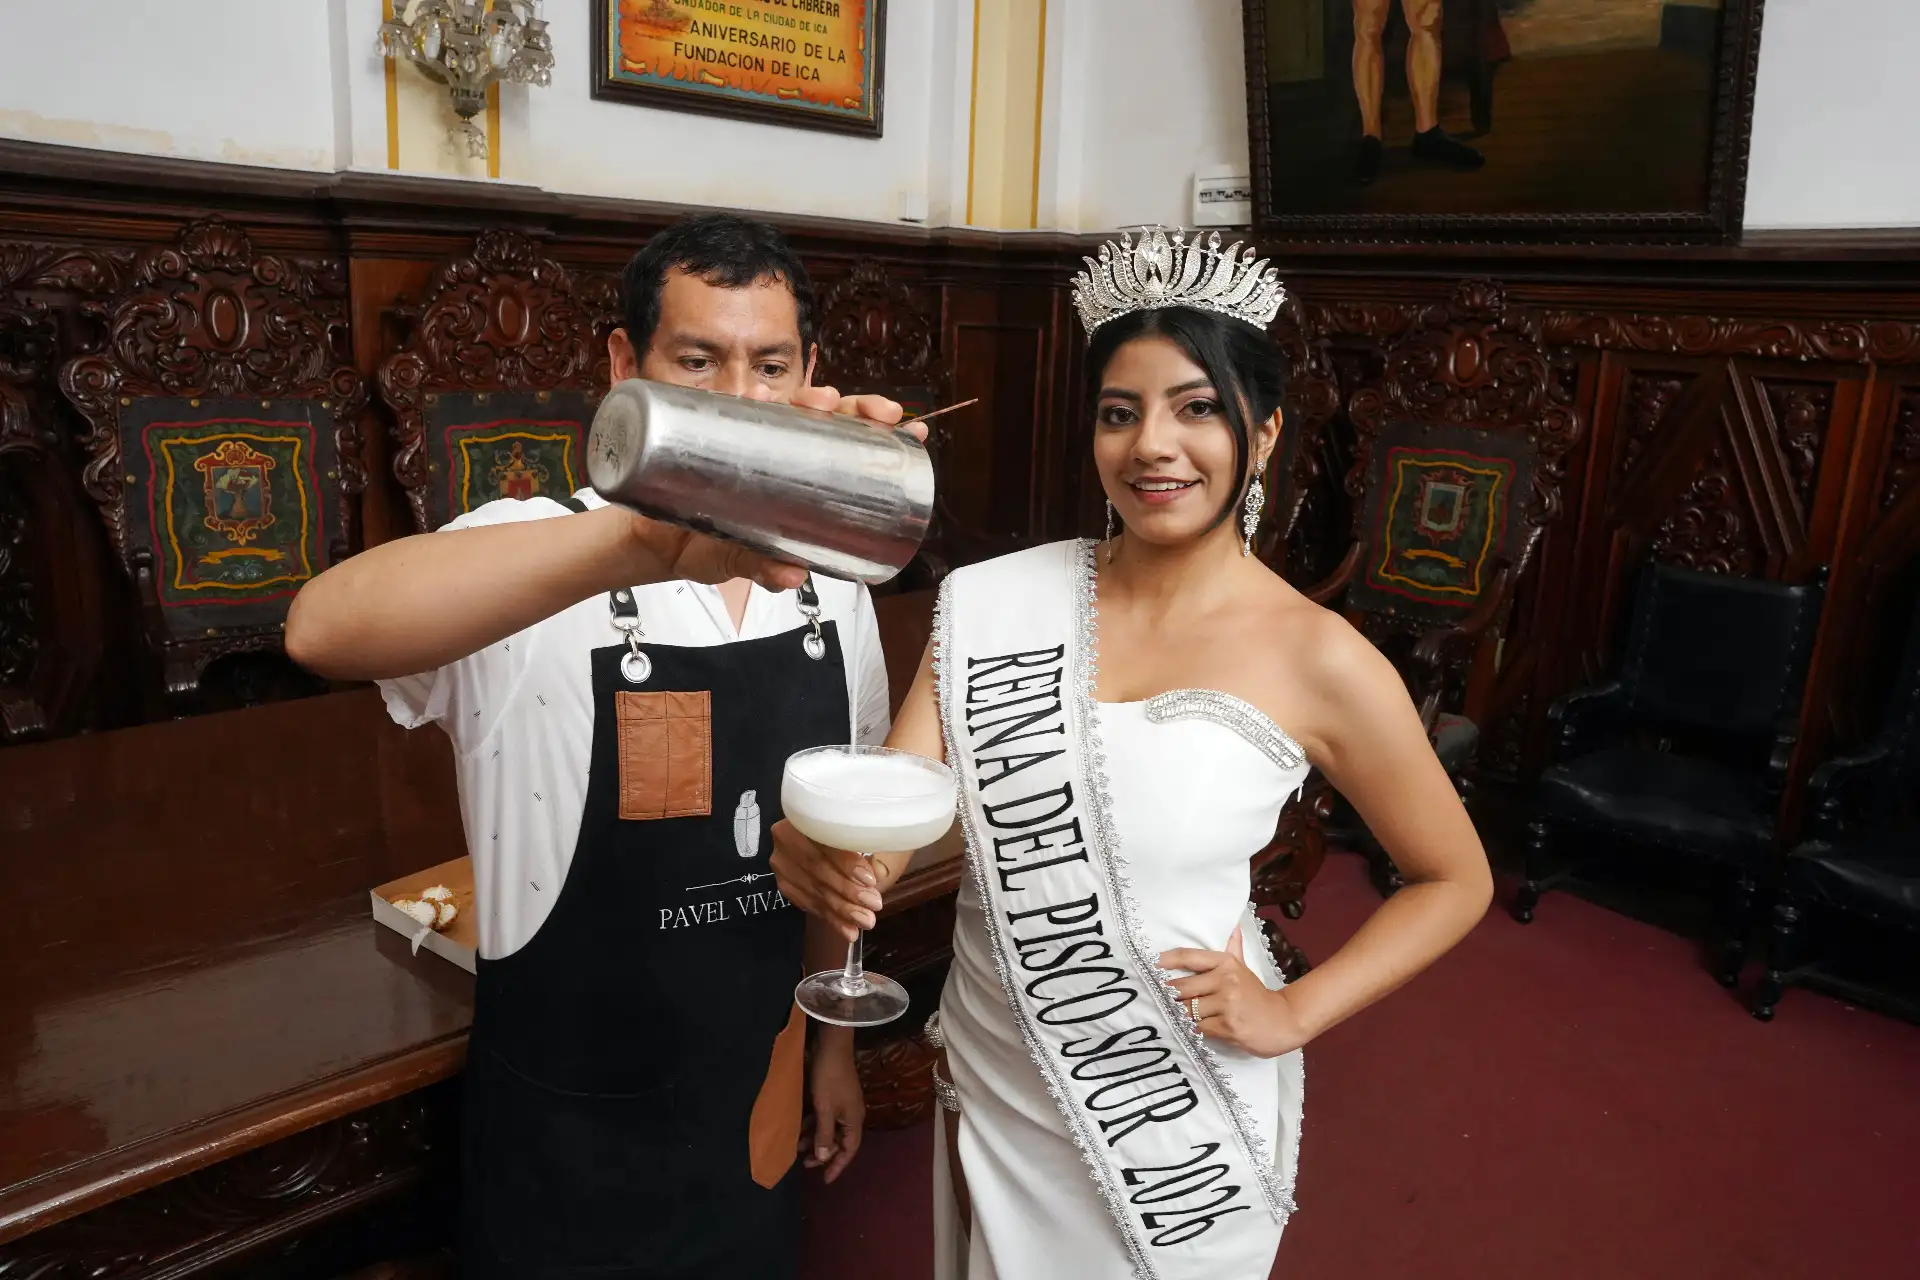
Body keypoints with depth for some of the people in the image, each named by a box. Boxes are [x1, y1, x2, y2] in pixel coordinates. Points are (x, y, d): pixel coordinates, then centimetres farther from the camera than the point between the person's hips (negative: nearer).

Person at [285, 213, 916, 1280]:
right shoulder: (537, 576, -20)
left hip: (758, 1112, 5)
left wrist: (836, 1043, 13)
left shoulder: (831, 579, -4)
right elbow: (327, 628, -41)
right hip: (572, 1142, -4)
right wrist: (647, 541, -55)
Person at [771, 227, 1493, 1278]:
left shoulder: (1318, 660, -15)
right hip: (992, 1082, 3)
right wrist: (825, 853, -35)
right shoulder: (996, 604, -9)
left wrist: (1294, 1012, -10)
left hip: (1178, 1124, -2)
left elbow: (1455, 881, -2)